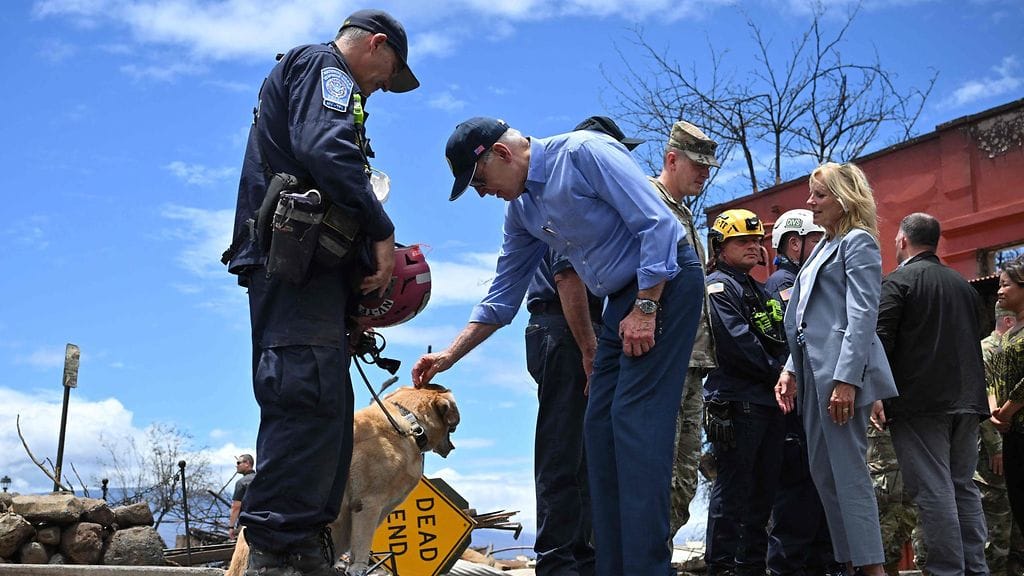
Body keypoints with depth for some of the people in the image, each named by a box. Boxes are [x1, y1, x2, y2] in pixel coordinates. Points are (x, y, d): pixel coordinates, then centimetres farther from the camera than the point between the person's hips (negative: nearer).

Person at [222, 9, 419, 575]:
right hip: (300, 268, -11)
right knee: (309, 403, -17)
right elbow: (326, 151, -19)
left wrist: (368, 251, 19)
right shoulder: (325, 67, 1)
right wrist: (382, 231, -15)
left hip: (298, 272, 11)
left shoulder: (302, 74, 32)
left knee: (323, 410, 9)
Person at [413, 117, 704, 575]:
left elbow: (657, 223, -20)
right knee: (600, 426, 2)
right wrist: (449, 356, 11)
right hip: (624, 298, 9)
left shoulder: (584, 152, -16)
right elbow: (502, 297, 15)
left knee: (635, 417, -16)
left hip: (666, 280, -9)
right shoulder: (519, 211, 9)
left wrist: (645, 309, -21)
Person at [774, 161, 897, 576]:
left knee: (848, 470, -9)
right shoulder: (823, 247, 22)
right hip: (815, 371, 9)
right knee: (822, 471, 8)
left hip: (842, 370, -9)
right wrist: (792, 369, 16)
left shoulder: (858, 242, -3)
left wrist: (846, 379, -21)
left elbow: (862, 315, -14)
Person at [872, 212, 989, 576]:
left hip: (919, 402, -7)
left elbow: (880, 341, -13)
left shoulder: (898, 282, -5)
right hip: (966, 400, 7)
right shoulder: (964, 285, 17)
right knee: (963, 486, 12)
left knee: (933, 491, -6)